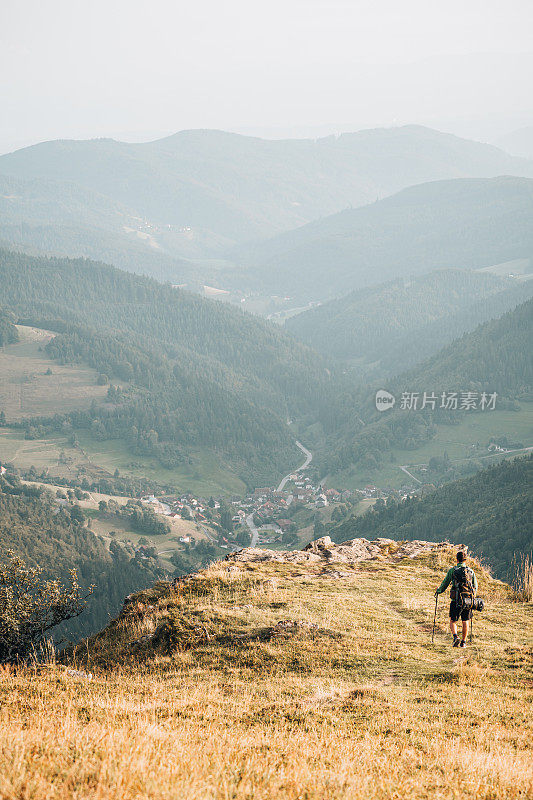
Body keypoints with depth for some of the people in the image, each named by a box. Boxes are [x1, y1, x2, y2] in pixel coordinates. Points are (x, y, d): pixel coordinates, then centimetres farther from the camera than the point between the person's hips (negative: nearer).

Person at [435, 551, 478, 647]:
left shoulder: (452, 570, -4)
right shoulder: (471, 571, 5)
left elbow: (445, 583, 1)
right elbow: (475, 586, 12)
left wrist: (438, 591, 20)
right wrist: (472, 594, 32)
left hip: (456, 600, -3)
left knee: (453, 621, 8)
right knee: (465, 622, 15)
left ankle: (455, 637, -16)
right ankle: (463, 642, 17)